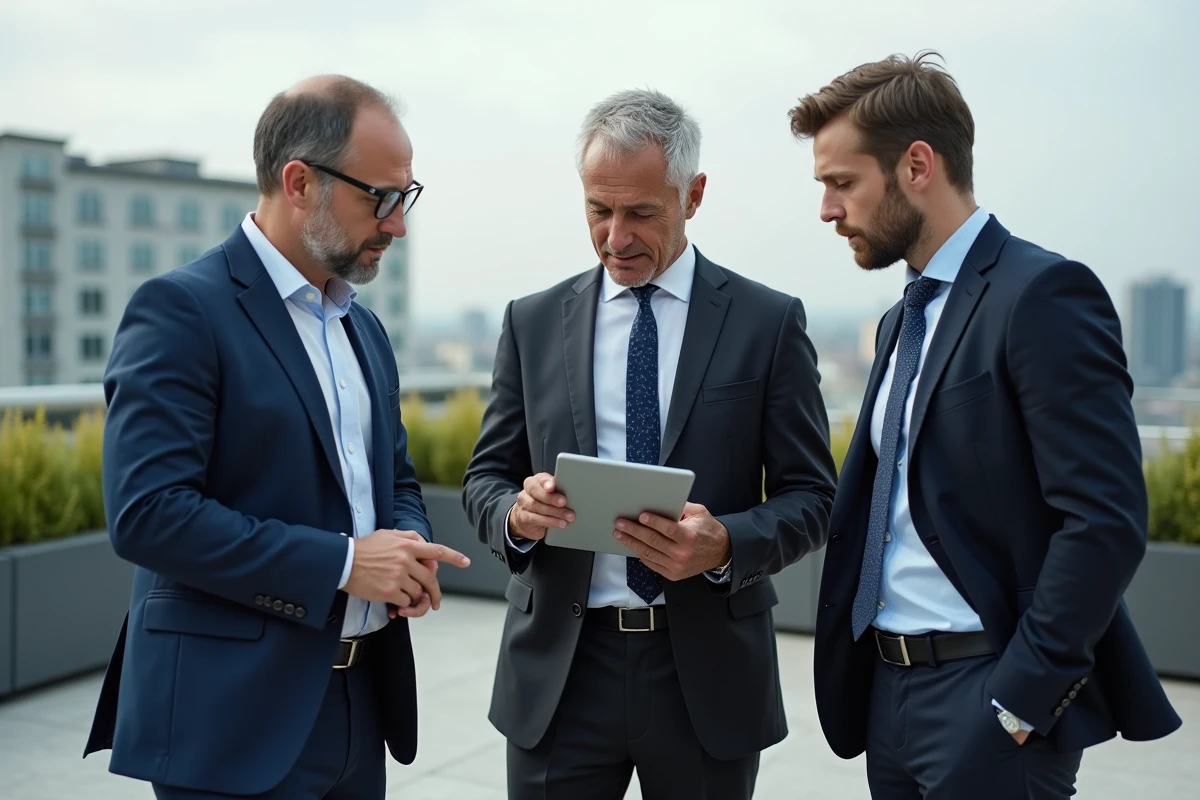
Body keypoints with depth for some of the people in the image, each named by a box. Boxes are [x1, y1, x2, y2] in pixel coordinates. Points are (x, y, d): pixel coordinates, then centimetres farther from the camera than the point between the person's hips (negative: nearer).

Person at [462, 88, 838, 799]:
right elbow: (486, 478, 9)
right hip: (560, 668, 2)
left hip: (706, 672, -1)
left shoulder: (769, 322, -1)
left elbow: (809, 498, -1)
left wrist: (725, 546, -21)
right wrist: (516, 511, -14)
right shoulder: (533, 323, 5)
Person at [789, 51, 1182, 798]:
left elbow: (1107, 522, -19)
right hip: (890, 690, 8)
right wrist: (863, 679, 8)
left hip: (990, 693, -8)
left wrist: (1017, 700, -18)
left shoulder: (1042, 293, -13)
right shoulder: (905, 318, 13)